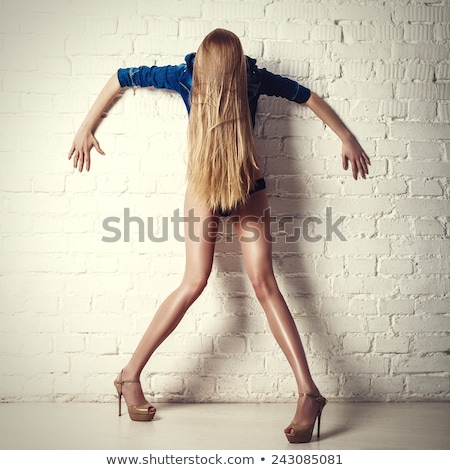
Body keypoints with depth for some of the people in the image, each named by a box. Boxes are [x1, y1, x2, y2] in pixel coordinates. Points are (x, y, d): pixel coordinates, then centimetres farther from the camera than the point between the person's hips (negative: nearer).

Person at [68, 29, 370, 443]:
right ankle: (130, 376, 1)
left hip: (248, 188, 1)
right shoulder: (185, 76, -10)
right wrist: (86, 128, 5)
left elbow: (308, 97, 4)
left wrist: (348, 139, 8)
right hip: (204, 188, -1)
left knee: (263, 282, -9)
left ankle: (309, 392, -10)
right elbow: (120, 79, 1)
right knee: (195, 283, -14)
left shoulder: (253, 77, -8)